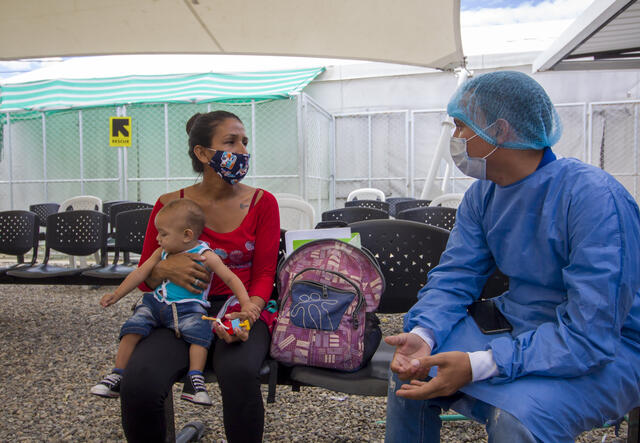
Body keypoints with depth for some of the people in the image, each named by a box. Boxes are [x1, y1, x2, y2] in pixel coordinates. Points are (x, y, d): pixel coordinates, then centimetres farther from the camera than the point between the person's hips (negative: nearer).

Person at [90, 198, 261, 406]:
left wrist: (245, 303, -17)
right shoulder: (161, 253, 10)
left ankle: (194, 381, -26)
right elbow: (140, 273, 17)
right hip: (157, 303, 5)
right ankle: (117, 376, 1)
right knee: (133, 327, -14)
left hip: (189, 308, -5)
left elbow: (230, 278, -6)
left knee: (198, 329, -32)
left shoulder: (206, 256, -6)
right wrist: (116, 295, 17)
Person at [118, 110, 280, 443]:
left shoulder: (262, 203, 3)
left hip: (243, 311, -1)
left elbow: (264, 274, 0)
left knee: (238, 372, -34)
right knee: (138, 384, -27)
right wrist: (166, 269, -15)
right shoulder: (170, 205, 4)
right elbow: (144, 277, 9)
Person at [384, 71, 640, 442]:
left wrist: (478, 366, -34)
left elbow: (590, 334, -28)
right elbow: (454, 276, -2)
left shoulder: (594, 197, -25)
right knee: (410, 364, -7)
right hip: (519, 328, 6)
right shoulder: (483, 194, -1)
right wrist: (422, 335, -22)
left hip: (606, 352, -6)